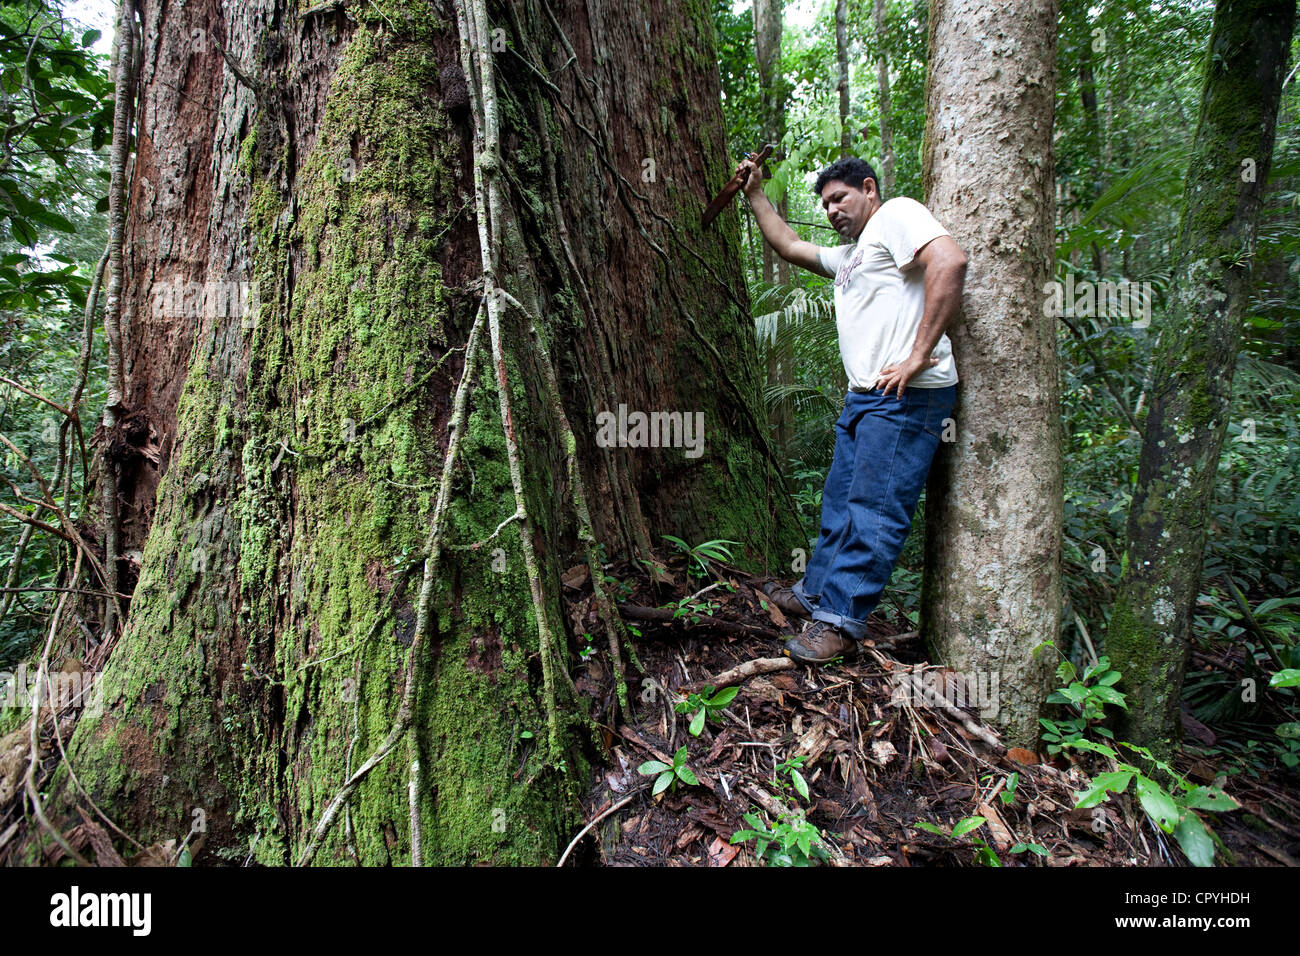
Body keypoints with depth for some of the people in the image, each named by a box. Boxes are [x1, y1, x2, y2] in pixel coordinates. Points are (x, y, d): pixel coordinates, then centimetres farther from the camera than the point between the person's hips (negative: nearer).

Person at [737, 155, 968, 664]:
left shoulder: (896, 214, 0)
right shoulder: (849, 255, 28)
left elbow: (950, 261, -19)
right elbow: (788, 246, 39)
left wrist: (918, 355, -22)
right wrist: (755, 195, 34)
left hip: (906, 395, -10)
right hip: (864, 395, 10)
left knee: (874, 510, -8)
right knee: (839, 502, 13)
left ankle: (840, 621, -3)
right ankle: (816, 594, 24)